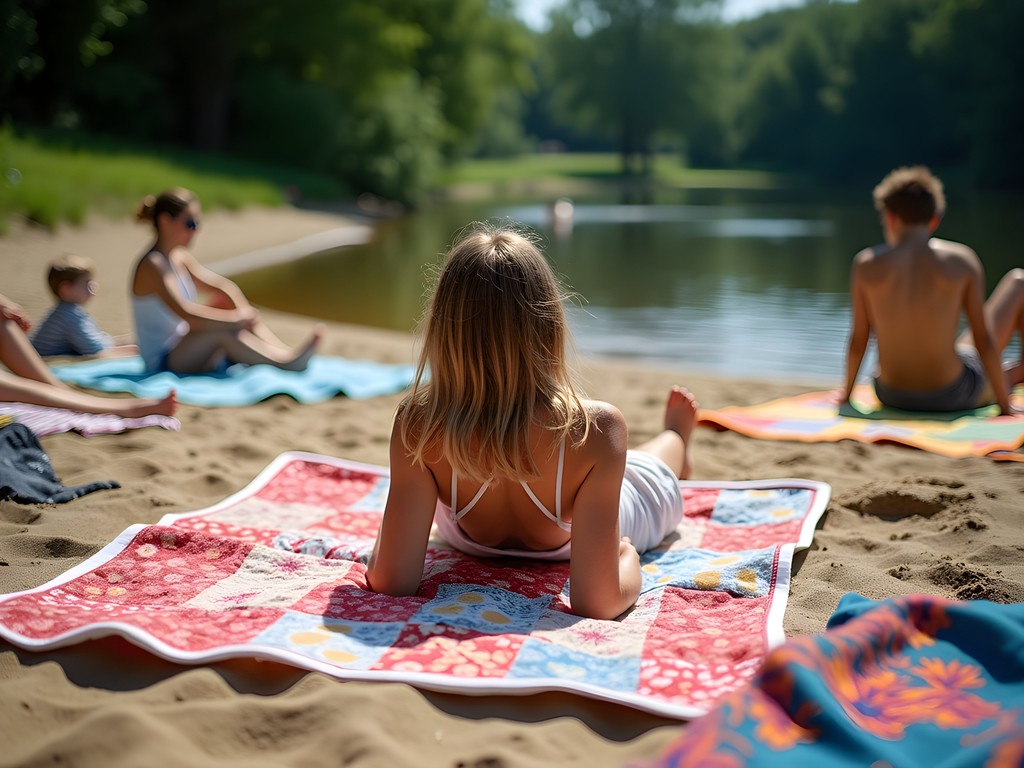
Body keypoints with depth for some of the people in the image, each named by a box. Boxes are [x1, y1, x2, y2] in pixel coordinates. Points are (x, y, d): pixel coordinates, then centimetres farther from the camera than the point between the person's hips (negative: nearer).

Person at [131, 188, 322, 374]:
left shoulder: (180, 258, 11)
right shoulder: (152, 266, -18)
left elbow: (225, 287, 7)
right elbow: (185, 312, -31)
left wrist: (244, 313, -12)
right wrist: (235, 318, -26)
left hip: (183, 350, 9)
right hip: (163, 362, -9)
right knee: (222, 330, -30)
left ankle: (288, 353, -20)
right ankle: (285, 362, -31)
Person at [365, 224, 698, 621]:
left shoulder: (419, 426, -41)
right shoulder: (595, 429, -45)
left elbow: (391, 580, -36)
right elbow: (596, 602, -44)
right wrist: (628, 561, -22)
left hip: (471, 542, 2)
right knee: (653, 475, 34)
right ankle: (677, 440, 72)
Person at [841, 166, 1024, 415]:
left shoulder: (866, 264, -9)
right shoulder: (962, 260, -12)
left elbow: (858, 339, -3)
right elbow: (983, 339, -10)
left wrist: (846, 392, 14)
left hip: (892, 396, 3)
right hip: (952, 397, -2)